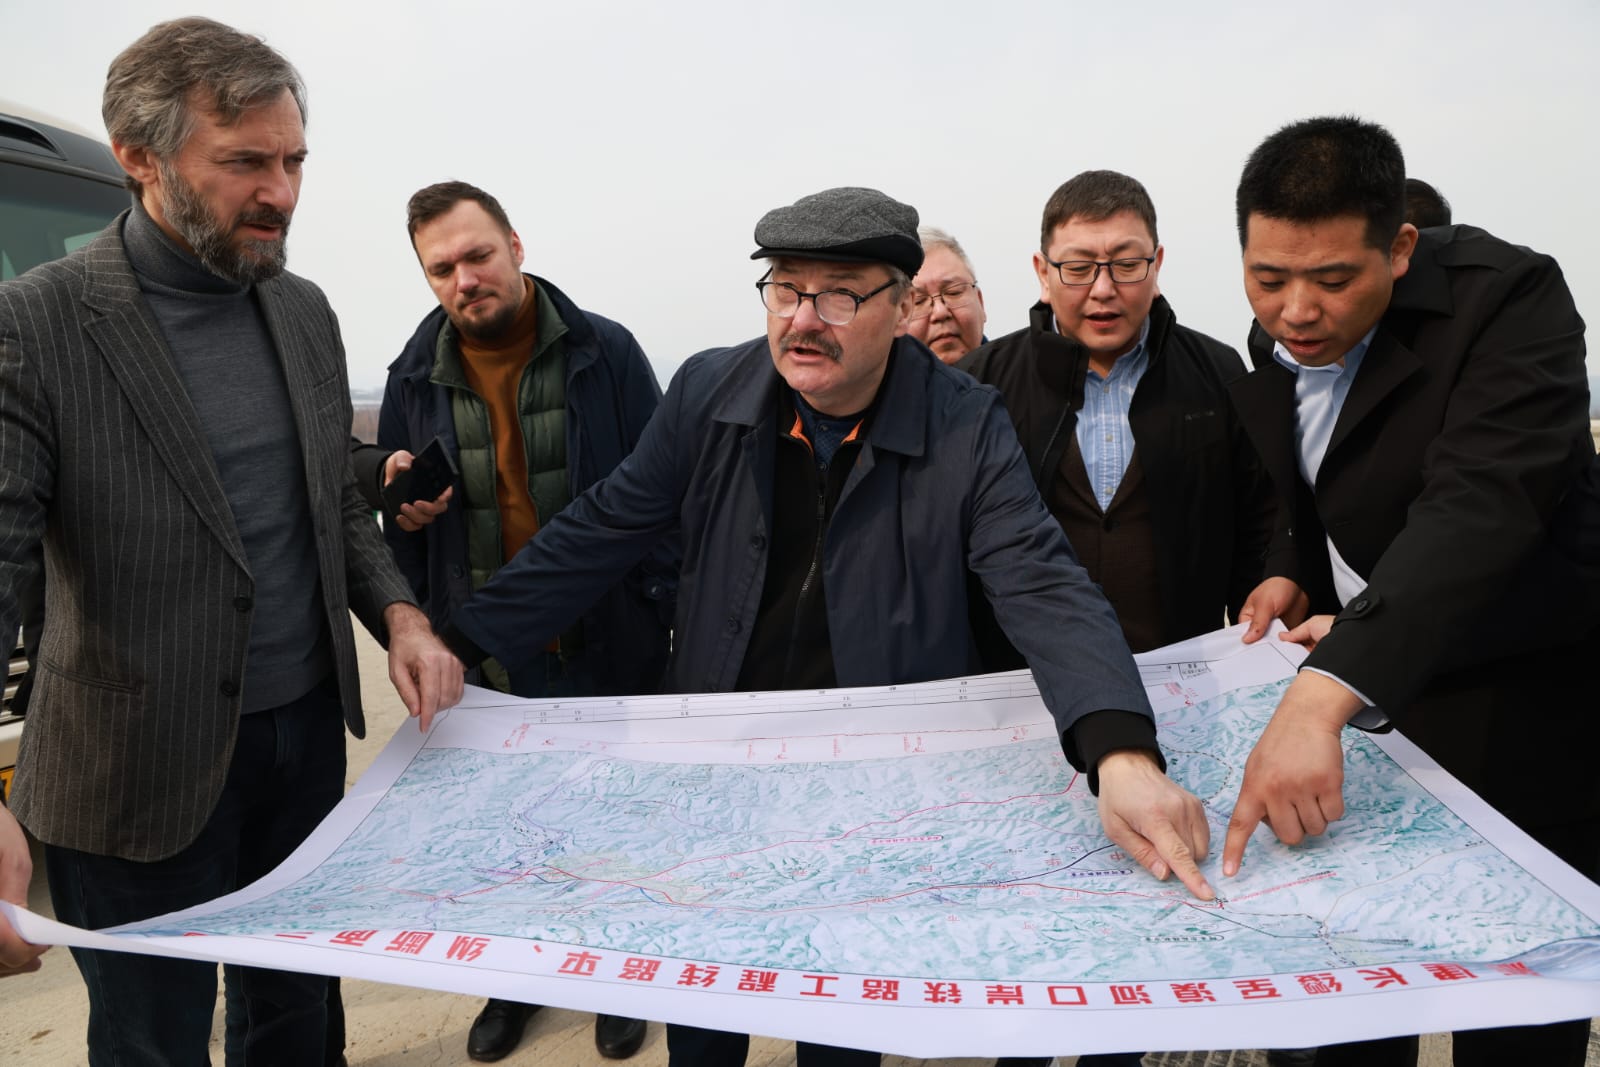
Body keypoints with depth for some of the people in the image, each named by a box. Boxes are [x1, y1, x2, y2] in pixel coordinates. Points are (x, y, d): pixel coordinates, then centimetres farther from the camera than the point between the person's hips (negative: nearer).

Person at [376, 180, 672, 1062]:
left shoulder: (604, 353, -6)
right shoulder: (415, 378, 3)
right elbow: (395, 530, 12)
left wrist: (667, 608, -12)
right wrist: (405, 512, -12)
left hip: (608, 652, -3)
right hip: (486, 665, 3)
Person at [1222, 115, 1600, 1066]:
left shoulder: (1507, 297, -22)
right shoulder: (1273, 348, -2)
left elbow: (1479, 507, -38)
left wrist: (1321, 694, -49)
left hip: (1522, 720, -5)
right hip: (1365, 709, 6)